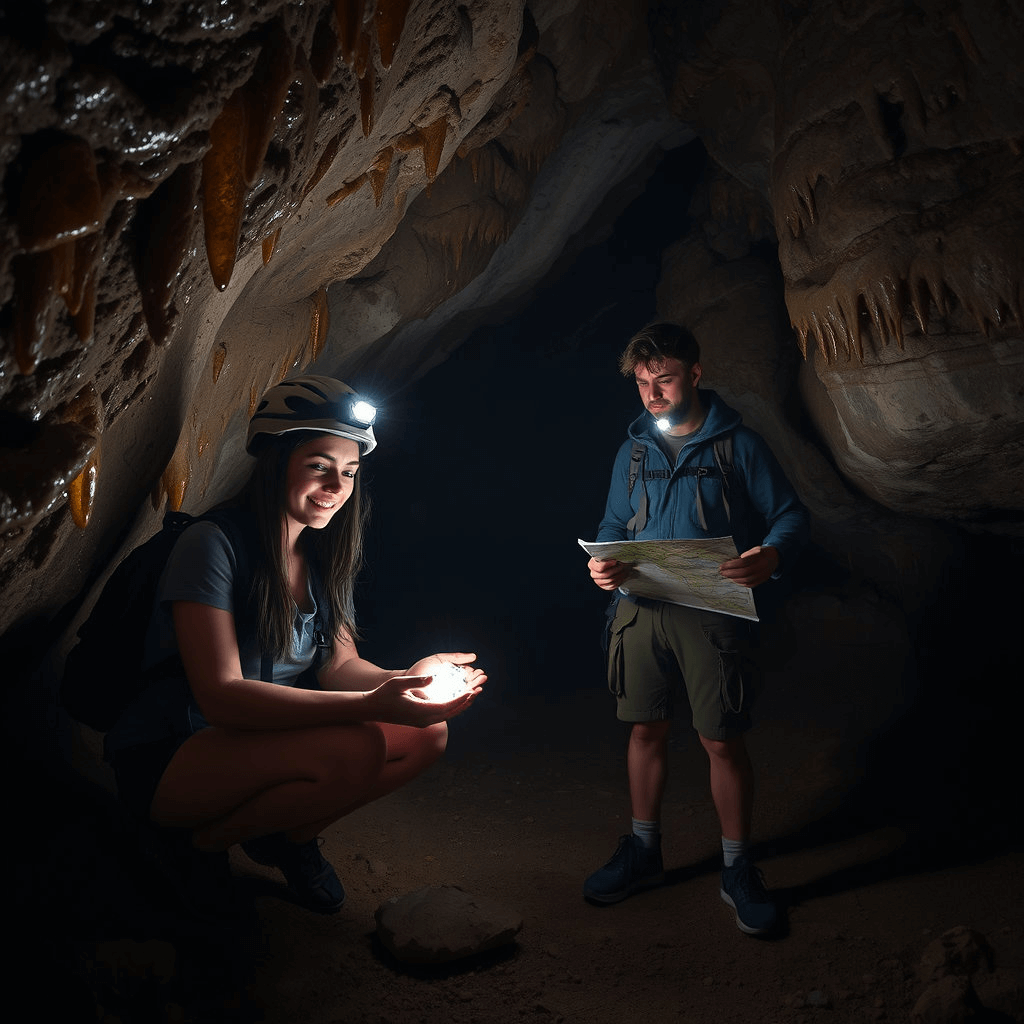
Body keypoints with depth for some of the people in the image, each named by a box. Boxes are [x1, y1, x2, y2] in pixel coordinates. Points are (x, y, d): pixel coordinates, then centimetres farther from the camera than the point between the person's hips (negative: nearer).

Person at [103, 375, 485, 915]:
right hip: (165, 763, -7)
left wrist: (406, 678, -21)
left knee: (427, 733, -8)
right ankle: (206, 840, -4)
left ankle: (290, 834, 9)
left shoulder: (323, 557, 3)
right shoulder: (212, 544, -20)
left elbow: (338, 667, 2)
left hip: (261, 743, 7)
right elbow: (220, 696, -28)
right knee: (355, 747, -32)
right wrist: (372, 705, -37)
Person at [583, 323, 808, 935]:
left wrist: (772, 555, -25)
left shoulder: (739, 445, -1)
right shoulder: (634, 451, 12)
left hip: (713, 612, -4)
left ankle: (739, 872, 23)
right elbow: (614, 527, 16)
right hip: (641, 609, 4)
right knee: (647, 730, 13)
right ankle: (643, 854, 31)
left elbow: (791, 515, -2)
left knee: (723, 742, 3)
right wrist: (602, 565, -7)